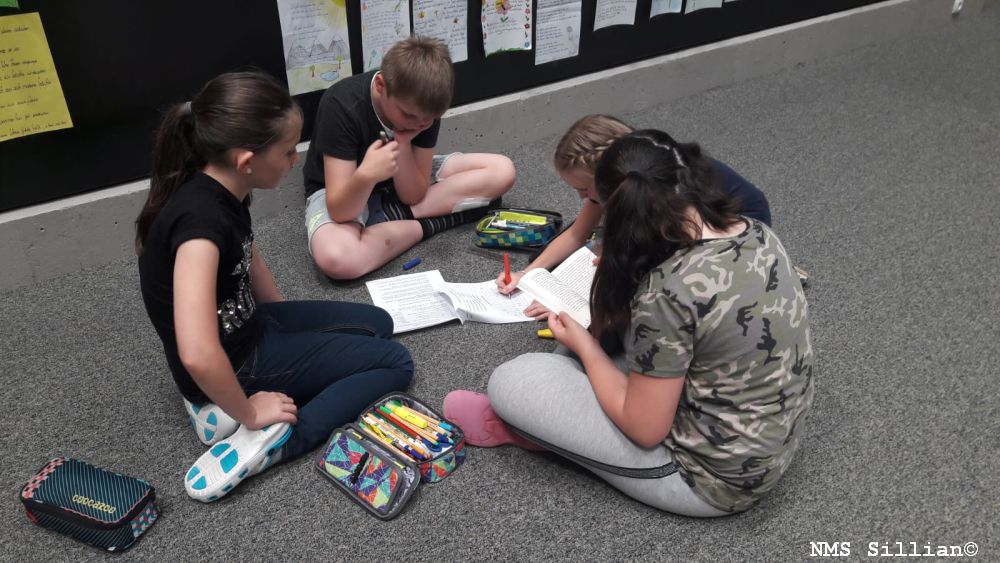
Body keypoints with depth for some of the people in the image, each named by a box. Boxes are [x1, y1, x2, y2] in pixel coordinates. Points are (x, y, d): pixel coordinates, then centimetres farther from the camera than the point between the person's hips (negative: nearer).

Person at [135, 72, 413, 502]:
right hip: (232, 363, -8)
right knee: (395, 363, -3)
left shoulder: (223, 190, -6)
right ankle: (265, 437, -13)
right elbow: (198, 355, -42)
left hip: (249, 326, 8)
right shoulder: (200, 218, -33)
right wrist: (248, 413, -26)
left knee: (377, 323, 18)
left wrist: (290, 324, 18)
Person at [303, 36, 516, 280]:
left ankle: (390, 216, -18)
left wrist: (402, 145, -32)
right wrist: (365, 175, -53)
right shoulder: (341, 106, -31)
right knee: (336, 259, -42)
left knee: (502, 171, -12)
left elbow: (413, 196, -17)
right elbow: (339, 211, -33)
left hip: (402, 183, 5)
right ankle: (430, 224, -19)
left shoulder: (423, 106, -18)